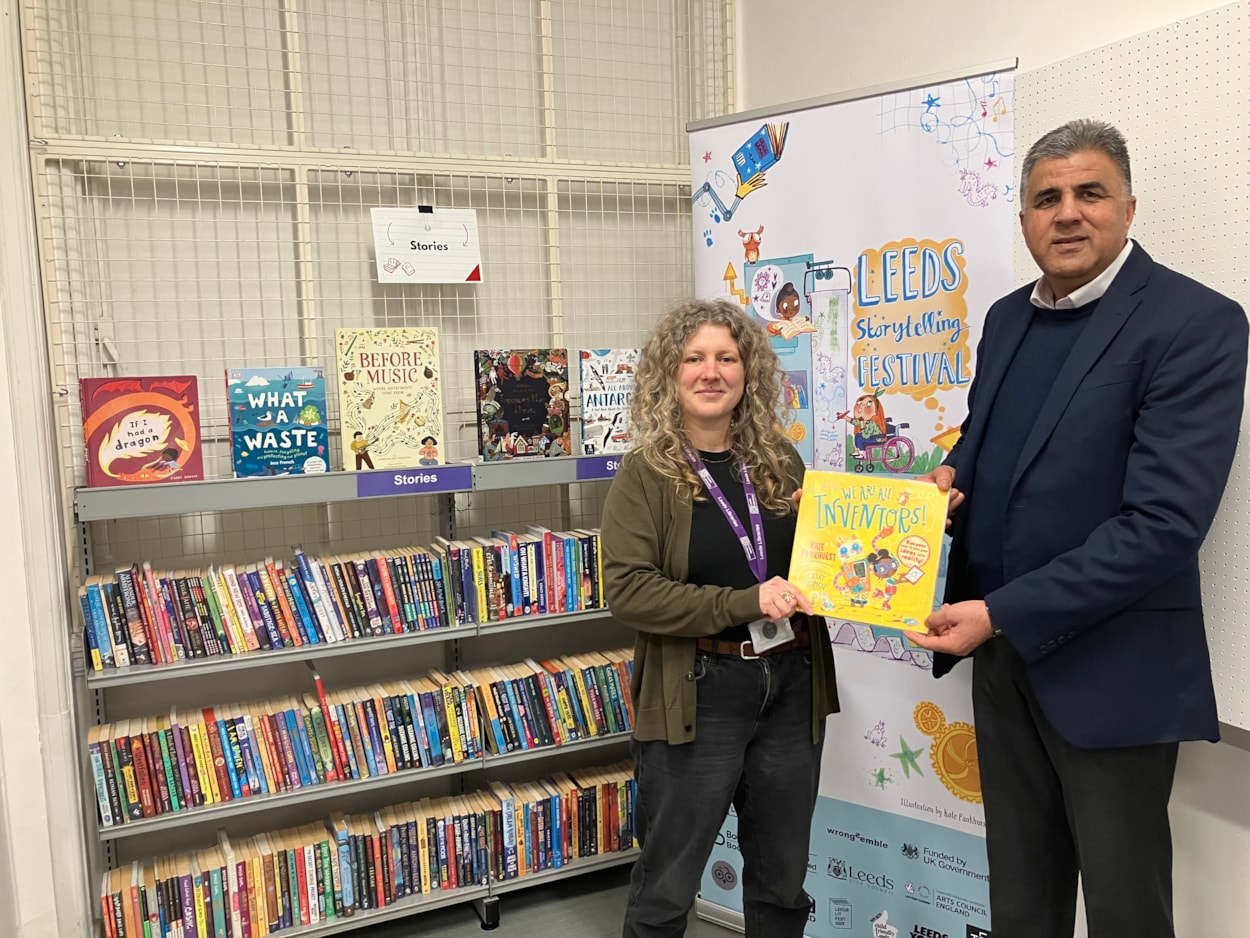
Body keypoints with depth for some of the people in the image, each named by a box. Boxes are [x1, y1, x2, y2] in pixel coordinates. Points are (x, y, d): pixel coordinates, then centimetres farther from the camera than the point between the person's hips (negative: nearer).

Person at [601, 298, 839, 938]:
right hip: (696, 698, -4)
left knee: (782, 883, 20)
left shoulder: (779, 461, 6)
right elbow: (627, 591, -17)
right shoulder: (645, 474, -8)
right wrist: (744, 603, -23)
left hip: (791, 688, 5)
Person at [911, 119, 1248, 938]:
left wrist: (1000, 613, -22)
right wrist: (953, 474, -3)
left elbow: (1165, 522, -22)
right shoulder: (1007, 318, 8)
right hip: (1001, 651, 6)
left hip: (1110, 670, -6)